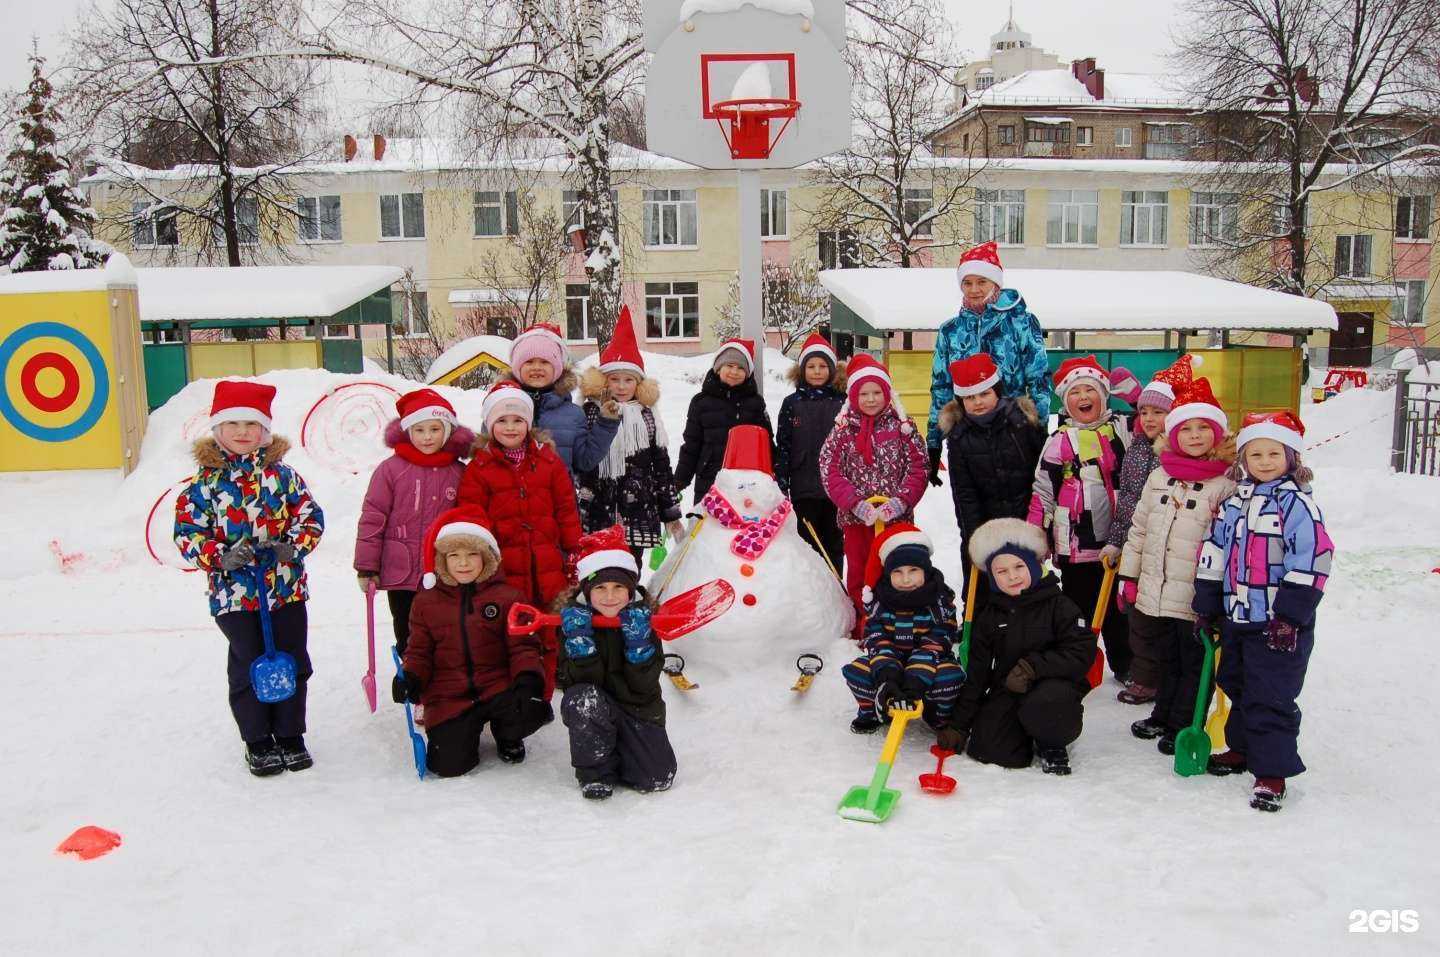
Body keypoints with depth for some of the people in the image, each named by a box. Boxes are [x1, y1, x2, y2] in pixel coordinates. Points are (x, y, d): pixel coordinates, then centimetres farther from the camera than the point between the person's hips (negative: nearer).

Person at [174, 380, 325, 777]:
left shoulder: (281, 473, 2)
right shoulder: (205, 481, -3)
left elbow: (310, 514, 4)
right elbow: (187, 531, -2)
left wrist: (295, 545, -14)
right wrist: (221, 557, -17)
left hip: (287, 587, 2)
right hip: (234, 592, -2)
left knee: (293, 662, 9)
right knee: (249, 666, 8)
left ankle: (291, 736, 25)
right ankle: (258, 741, 23)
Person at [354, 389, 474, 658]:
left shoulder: (459, 473, 3)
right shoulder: (391, 469, -3)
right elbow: (372, 517, -2)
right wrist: (366, 566, -3)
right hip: (401, 574, -1)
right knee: (408, 640, 12)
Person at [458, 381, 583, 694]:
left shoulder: (549, 461, 6)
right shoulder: (479, 468, 0)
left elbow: (566, 509, 9)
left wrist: (574, 554, 6)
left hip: (548, 569, 2)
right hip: (503, 570, -2)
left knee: (549, 633, 11)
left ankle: (543, 695, 25)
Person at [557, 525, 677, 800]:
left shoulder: (642, 618, -8)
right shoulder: (574, 619, -10)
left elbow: (645, 685, -14)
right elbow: (582, 683, -19)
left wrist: (639, 643, -27)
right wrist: (580, 641, -32)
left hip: (638, 709, 1)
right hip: (592, 714, -1)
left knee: (657, 779, -15)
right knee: (584, 698, -35)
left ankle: (617, 753, 19)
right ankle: (595, 771, -11)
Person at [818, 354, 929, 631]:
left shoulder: (903, 427, 1)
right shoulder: (843, 430, 2)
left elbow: (918, 469, -2)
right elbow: (830, 472, -4)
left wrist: (900, 501, -15)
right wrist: (856, 503, -15)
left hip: (896, 517, -1)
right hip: (855, 518, 1)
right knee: (858, 575, 9)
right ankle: (861, 628, 20)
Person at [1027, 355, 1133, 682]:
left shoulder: (1123, 428, 4)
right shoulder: (1060, 440, -2)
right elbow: (1042, 491, -3)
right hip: (1076, 541, -2)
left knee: (1118, 606, 14)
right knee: (1079, 605, 7)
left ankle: (1124, 665, 27)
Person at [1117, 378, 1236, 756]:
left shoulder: (1227, 485, -9)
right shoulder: (1159, 477, 7)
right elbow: (1139, 529, 12)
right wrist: (1128, 577, 12)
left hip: (1196, 601, -5)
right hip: (1154, 594, 5)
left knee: (1194, 665, 9)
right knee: (1167, 661, 21)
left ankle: (1183, 727, 23)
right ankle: (1163, 716, 38)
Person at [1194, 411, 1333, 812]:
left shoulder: (1296, 501, -11)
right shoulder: (1234, 501, 10)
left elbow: (1313, 556, -18)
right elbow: (1214, 550, 13)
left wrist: (1291, 613, -20)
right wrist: (1206, 603, 11)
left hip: (1279, 625, -7)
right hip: (1236, 616, 7)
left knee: (1271, 697, -4)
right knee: (1237, 685, 20)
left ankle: (1272, 771, 5)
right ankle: (1242, 747, 37)